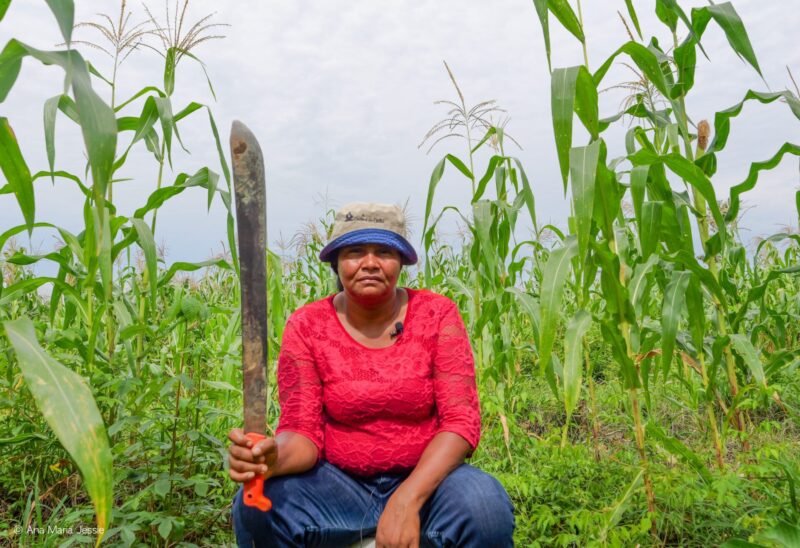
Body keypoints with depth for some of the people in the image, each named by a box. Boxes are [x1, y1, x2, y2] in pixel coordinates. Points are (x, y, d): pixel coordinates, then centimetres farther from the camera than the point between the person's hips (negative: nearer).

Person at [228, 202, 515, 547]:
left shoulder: (436, 314, -10)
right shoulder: (306, 326, -8)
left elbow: (461, 421, -13)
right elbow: (303, 431, -10)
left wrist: (407, 499, -26)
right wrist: (273, 457, -33)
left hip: (426, 478, 0)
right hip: (338, 481, 1)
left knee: (485, 508, -29)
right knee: (257, 508, -25)